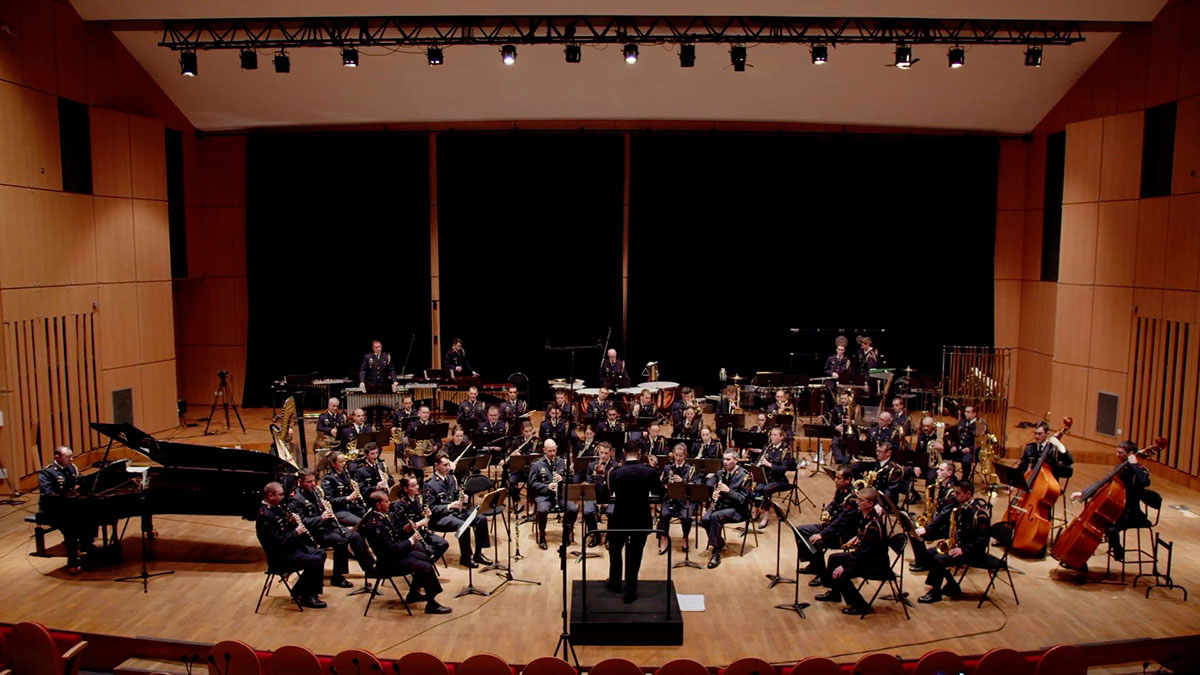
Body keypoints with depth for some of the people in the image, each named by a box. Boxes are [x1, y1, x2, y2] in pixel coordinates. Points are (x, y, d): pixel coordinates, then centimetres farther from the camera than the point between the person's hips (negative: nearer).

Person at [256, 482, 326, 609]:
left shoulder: (276, 508, 8)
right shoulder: (265, 516, -23)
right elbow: (277, 542, -29)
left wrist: (293, 521, -1)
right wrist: (296, 532, -18)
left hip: (292, 547, 11)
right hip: (280, 558, -11)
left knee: (320, 554, 15)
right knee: (316, 560, -20)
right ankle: (305, 596, -3)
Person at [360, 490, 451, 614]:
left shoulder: (385, 515, 1)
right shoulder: (374, 525, -27)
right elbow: (390, 550, -28)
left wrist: (405, 530, -3)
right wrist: (411, 541, -20)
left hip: (396, 552, 10)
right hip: (388, 562, -10)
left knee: (424, 557, 20)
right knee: (427, 567, -17)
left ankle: (414, 593, 29)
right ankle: (431, 605, -5)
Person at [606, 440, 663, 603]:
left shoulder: (616, 473, -14)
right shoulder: (649, 472, -14)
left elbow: (610, 493, 3)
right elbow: (659, 491, 2)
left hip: (620, 519, 0)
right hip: (641, 520, 0)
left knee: (615, 551, 24)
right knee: (634, 556, 11)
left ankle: (615, 583, 37)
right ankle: (630, 592, 15)